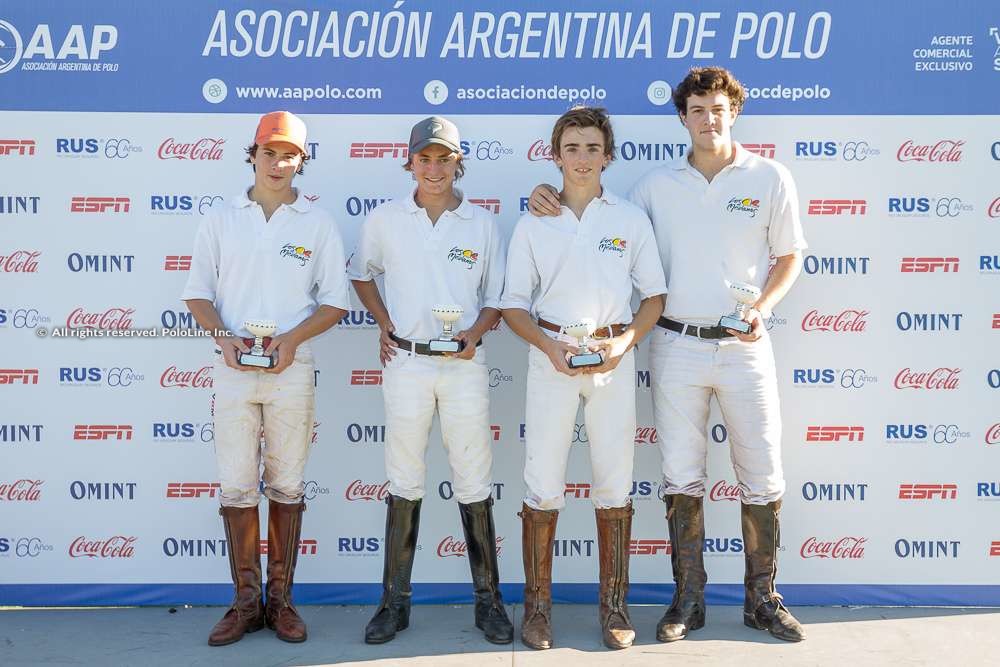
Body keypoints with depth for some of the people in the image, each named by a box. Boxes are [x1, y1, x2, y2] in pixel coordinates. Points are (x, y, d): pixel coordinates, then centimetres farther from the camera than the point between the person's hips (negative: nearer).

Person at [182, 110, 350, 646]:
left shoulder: (318, 224, 4)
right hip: (233, 368, 1)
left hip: (292, 369, -1)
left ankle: (280, 599, 17)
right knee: (237, 488, 3)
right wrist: (223, 336, -11)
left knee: (286, 486, 6)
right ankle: (246, 602, 14)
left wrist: (292, 339, -13)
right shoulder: (220, 219, 7)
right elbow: (198, 293, 8)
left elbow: (335, 301, 3)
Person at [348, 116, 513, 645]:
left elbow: (497, 297, 8)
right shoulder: (385, 220, 3)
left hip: (464, 364, 0)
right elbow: (361, 273, 19)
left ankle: (488, 600, 16)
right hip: (406, 361, 0)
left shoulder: (482, 224, 3)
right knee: (404, 483, 7)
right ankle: (395, 602, 17)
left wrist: (474, 333, -10)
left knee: (474, 483, 4)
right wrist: (383, 323, 6)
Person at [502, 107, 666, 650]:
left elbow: (654, 296, 8)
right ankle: (537, 606, 12)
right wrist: (549, 344, -11)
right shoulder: (533, 224, 6)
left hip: (613, 359, 1)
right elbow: (513, 304, 6)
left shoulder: (631, 219, 6)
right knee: (543, 484, 1)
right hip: (552, 356, 0)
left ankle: (614, 606, 16)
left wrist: (624, 342, -9)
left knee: (614, 483, 5)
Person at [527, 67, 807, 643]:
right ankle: (689, 599, 20)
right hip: (676, 347, 1)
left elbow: (789, 257, 7)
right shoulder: (657, 185, 6)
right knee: (682, 478, 7)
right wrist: (552, 202, -3)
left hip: (744, 347, -1)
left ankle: (762, 599, 21)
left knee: (762, 476, 5)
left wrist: (762, 310, -9)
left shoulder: (771, 179, 2)